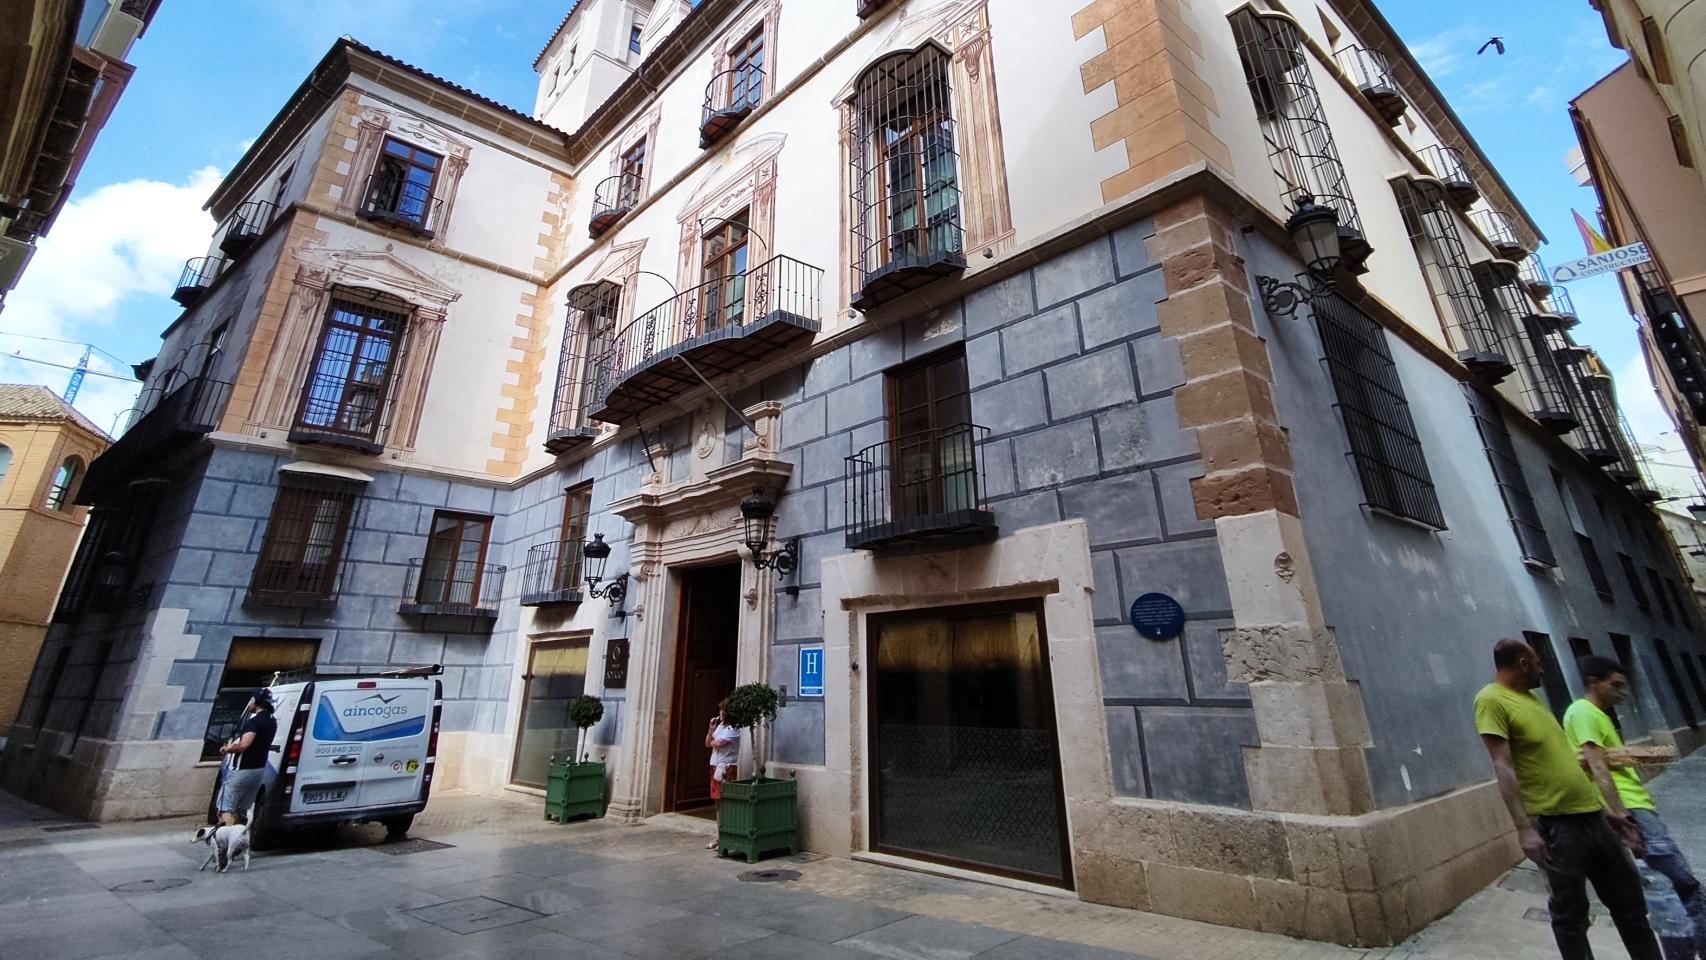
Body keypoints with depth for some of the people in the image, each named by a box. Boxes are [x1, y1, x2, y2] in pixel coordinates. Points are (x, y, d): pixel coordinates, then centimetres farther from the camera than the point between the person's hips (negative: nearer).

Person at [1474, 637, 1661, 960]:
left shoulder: (1530, 697, 12)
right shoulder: (1491, 700, -16)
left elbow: (1558, 754, 22)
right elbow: (1504, 768, -21)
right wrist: (1524, 828, -25)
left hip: (1591, 813, 9)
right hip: (1555, 823, -9)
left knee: (1629, 899, 20)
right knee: (1570, 912, 4)